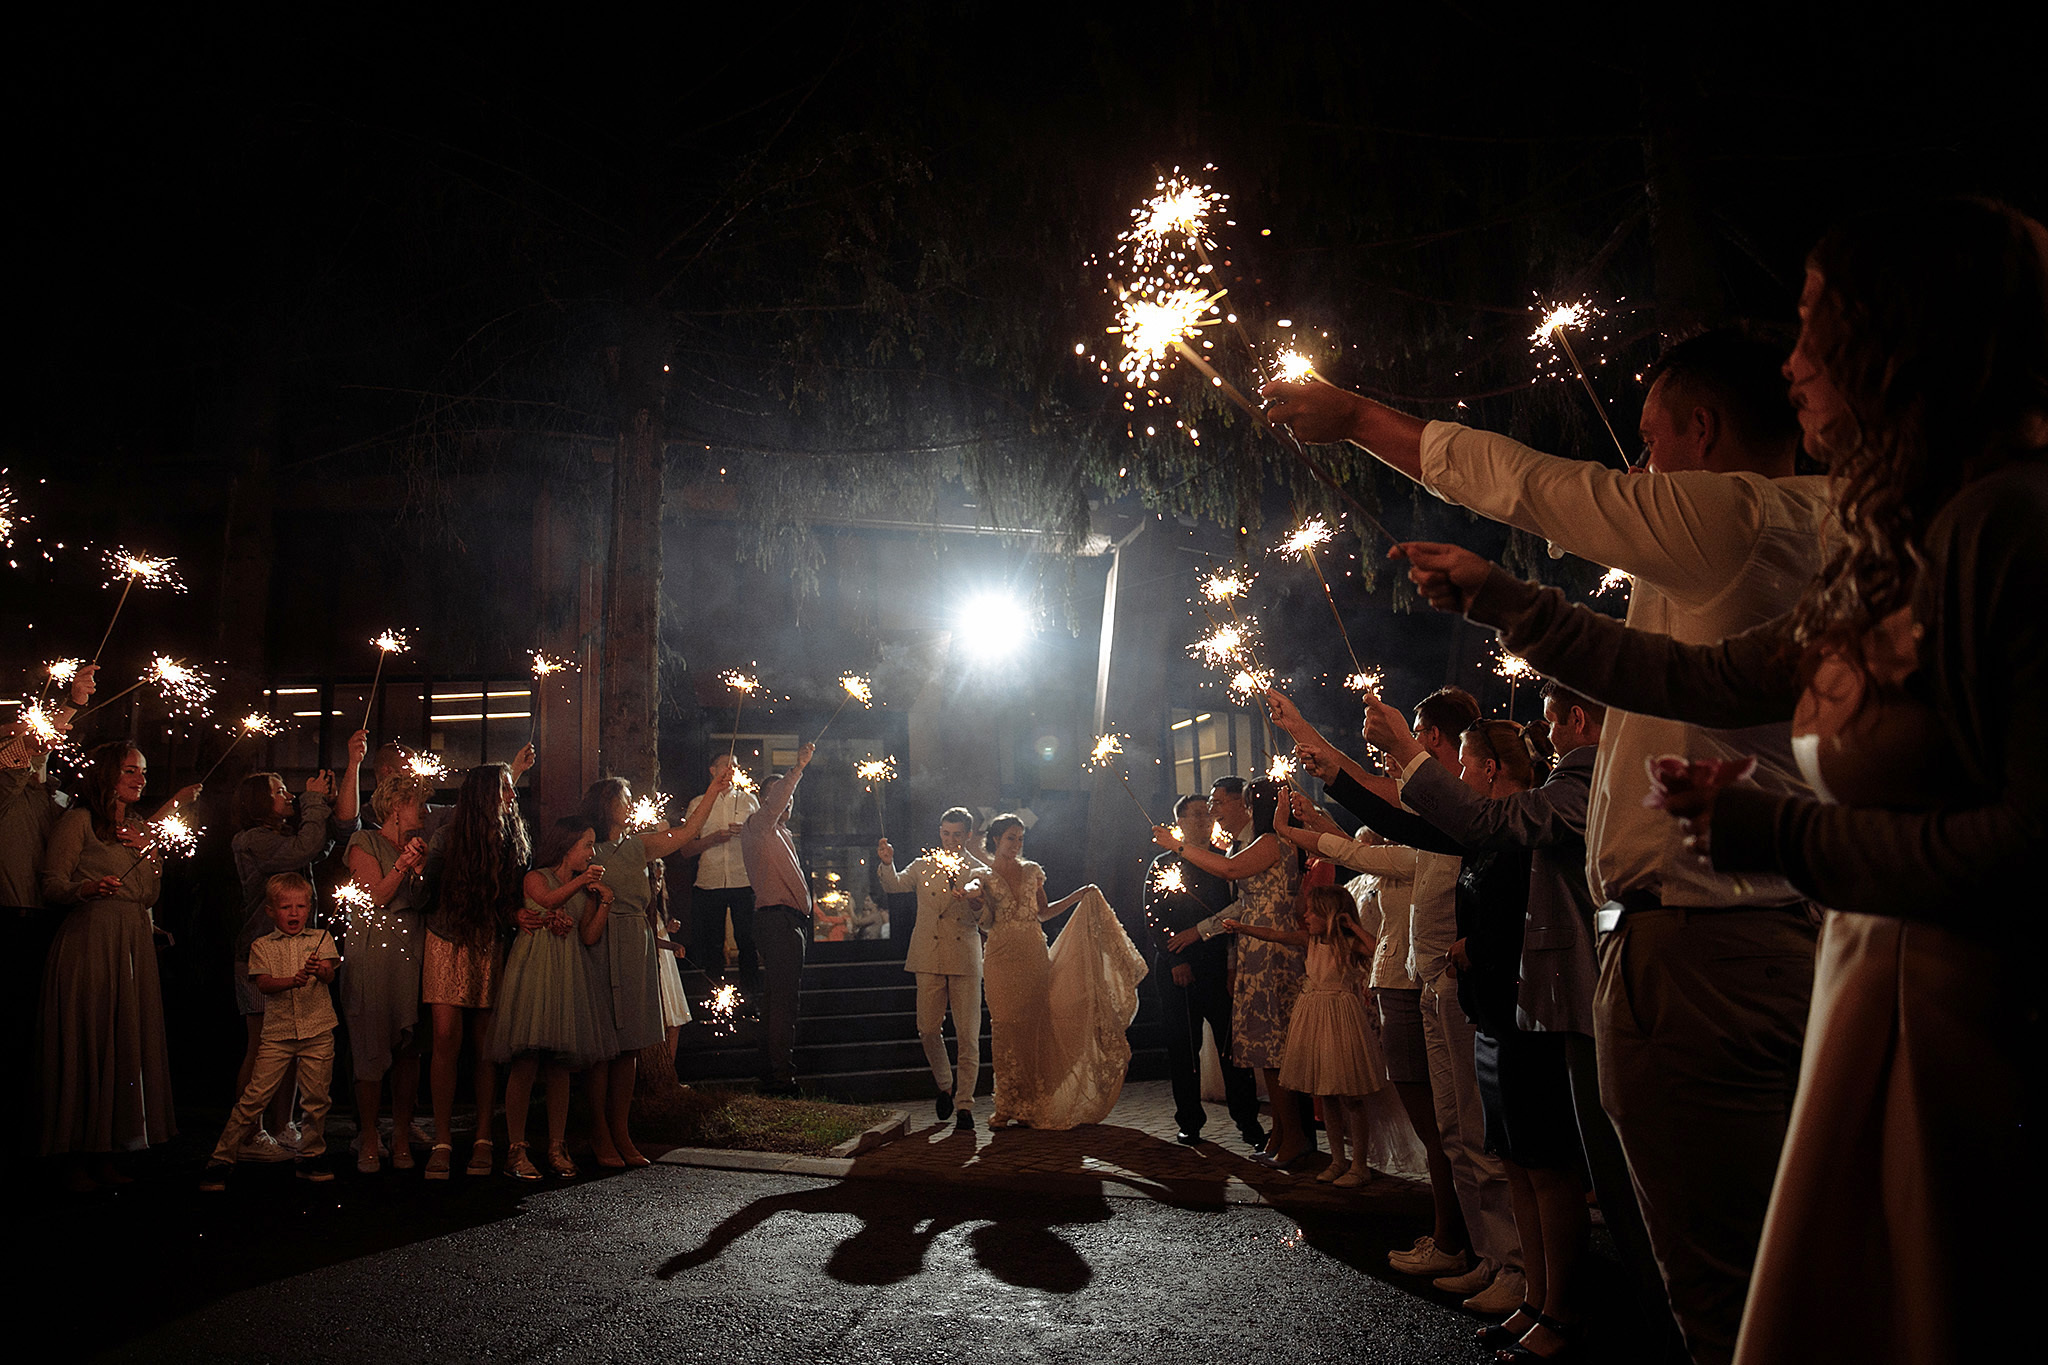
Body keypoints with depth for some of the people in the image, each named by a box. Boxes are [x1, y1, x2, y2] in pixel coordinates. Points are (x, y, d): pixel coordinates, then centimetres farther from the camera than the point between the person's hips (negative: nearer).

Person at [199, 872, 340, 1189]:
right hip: (278, 1032, 0)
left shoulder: (320, 938, 8)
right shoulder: (262, 946, 8)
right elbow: (263, 983, -6)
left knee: (316, 1097, 5)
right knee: (254, 1096, -5)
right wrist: (292, 980, -26)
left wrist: (320, 970, -31)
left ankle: (309, 1156, 21)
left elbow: (329, 974, -7)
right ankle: (222, 1158, 7)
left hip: (317, 1032, 1)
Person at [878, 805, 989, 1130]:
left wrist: (969, 901, -21)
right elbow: (894, 884, -1)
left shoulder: (980, 871, 8)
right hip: (929, 957, 1)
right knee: (928, 1030, 3)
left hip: (965, 958, -1)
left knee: (968, 1035, -2)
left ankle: (964, 1105, 7)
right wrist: (887, 863, -20)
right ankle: (945, 1085, 28)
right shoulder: (923, 866, 13)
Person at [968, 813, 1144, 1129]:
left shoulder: (1032, 871, 13)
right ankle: (1008, 1106, 2)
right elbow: (986, 922, -3)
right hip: (1003, 961, -2)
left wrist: (1079, 896, 12)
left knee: (1035, 1027, -3)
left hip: (1035, 958, 2)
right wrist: (977, 899, -21)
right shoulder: (984, 878, 6)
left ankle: (1034, 1105, 5)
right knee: (1006, 1030, -4)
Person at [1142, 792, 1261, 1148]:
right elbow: (1154, 920, 1)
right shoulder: (1163, 865, 8)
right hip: (1178, 970, -1)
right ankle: (1189, 1123, 16)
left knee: (1234, 1046, -2)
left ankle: (1248, 1122, 6)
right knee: (1183, 1048, 5)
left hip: (1221, 968, 1)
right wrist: (1175, 961, -9)